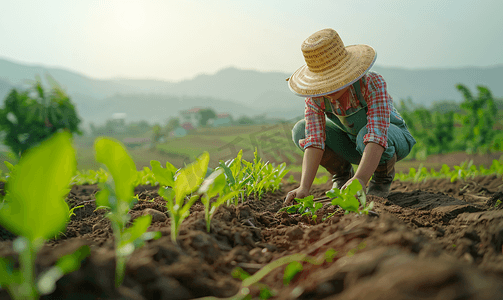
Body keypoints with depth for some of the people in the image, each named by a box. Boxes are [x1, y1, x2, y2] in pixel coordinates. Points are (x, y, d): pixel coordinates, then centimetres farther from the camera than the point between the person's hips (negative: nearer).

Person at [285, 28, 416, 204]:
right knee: (300, 131, -20)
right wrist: (304, 187, -45)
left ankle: (383, 176, -6)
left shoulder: (372, 84, -35)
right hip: (352, 143, 4)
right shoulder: (316, 95, -24)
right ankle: (342, 172, 3)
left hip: (394, 138, -3)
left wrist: (360, 180, -59)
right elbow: (314, 140, -32)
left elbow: (377, 135, -46)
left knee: (366, 134, -40)